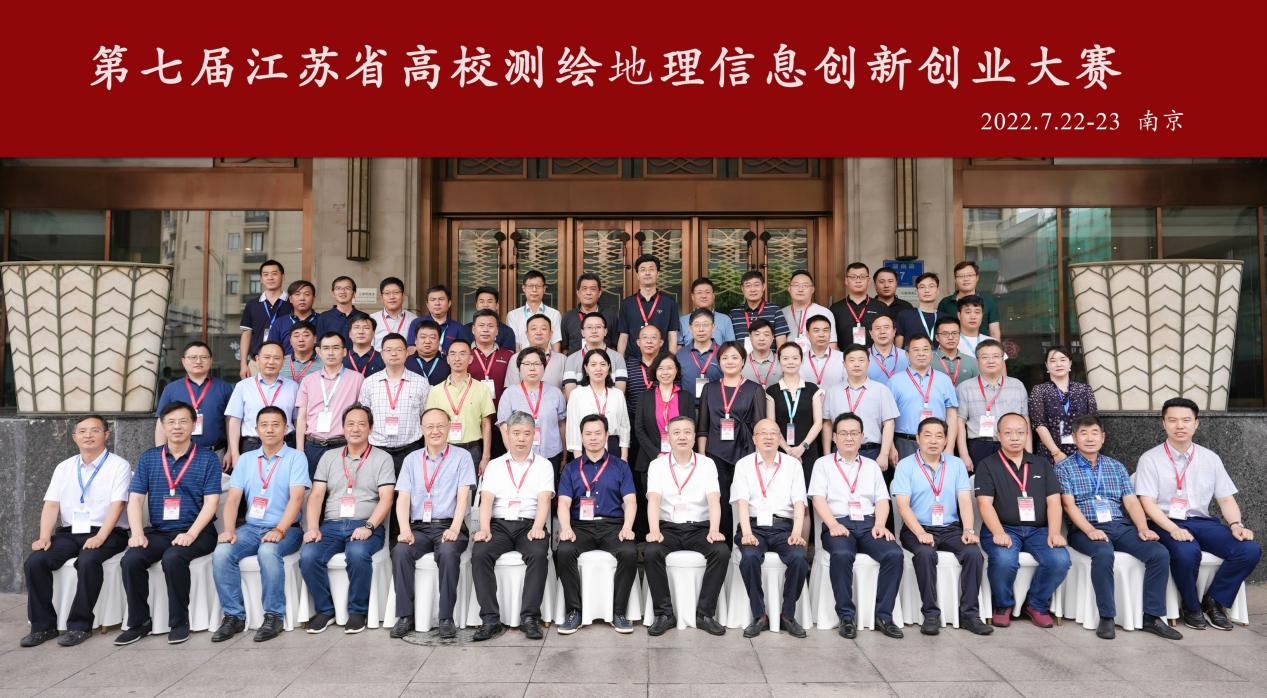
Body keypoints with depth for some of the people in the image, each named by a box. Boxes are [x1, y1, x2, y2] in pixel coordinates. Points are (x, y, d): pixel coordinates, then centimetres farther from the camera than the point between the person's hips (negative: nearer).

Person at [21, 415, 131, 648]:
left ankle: (80, 625, -19)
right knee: (35, 562, -19)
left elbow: (117, 505, -10)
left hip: (106, 533, -5)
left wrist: (100, 537, -23)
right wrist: (45, 537, -9)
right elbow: (51, 505, 8)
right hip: (69, 532, 5)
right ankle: (43, 626, -7)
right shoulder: (64, 468, 16)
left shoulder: (119, 466, 1)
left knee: (87, 561, -33)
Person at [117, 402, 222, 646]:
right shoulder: (148, 458, 12)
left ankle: (179, 622, -13)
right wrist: (137, 533, -11)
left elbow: (211, 502, -5)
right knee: (130, 560, -23)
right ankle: (138, 622, -4)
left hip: (196, 532, -4)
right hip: (158, 531, 4)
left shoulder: (207, 458, 1)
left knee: (173, 558, -32)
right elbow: (135, 499, 6)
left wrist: (190, 534, -19)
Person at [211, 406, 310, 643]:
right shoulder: (246, 459, 15)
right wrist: (229, 530, -11)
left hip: (284, 529, -4)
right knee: (221, 553, -23)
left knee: (268, 551, -34)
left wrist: (280, 530, -24)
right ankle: (234, 615, -10)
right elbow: (232, 498, 7)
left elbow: (296, 498, -11)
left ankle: (274, 616, -20)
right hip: (251, 527, 4)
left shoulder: (295, 458, 2)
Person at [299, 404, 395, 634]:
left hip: (366, 526, -3)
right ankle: (324, 609, -2)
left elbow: (386, 499, -3)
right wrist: (313, 527, -7)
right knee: (308, 556, -25)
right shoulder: (329, 457, 18)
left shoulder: (382, 458, 8)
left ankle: (357, 611, -12)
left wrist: (368, 526, -18)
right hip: (331, 525, 3)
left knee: (357, 553, -35)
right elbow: (316, 496, 10)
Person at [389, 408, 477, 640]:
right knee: (400, 552, -27)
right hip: (419, 527, 3)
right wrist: (405, 530, -11)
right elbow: (403, 498, 7)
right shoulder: (411, 460, 17)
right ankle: (405, 616, -17)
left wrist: (454, 528, -19)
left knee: (449, 553, -33)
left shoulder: (462, 457, 8)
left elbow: (463, 496, -3)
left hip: (448, 526, -3)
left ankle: (446, 618, -23)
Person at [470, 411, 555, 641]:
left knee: (538, 554, -32)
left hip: (530, 524, -1)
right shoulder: (494, 465, 17)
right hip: (499, 524, 1)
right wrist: (484, 528, -14)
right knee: (479, 554, -27)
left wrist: (537, 528, -19)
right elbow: (486, 500, 5)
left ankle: (529, 617, -25)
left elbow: (544, 500, -1)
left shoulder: (543, 465, 14)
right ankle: (490, 619, -23)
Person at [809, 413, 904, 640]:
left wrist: (880, 525, -5)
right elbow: (818, 498, 2)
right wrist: (833, 525, -15)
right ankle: (846, 616, -23)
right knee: (841, 554, -35)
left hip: (869, 523, 3)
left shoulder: (871, 466, 24)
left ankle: (883, 615, -16)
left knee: (894, 553, -26)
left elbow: (882, 500, 15)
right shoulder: (823, 464, 14)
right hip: (838, 524, -3)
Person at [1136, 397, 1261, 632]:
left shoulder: (1210, 458, 12)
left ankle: (1214, 601, 1)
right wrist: (1173, 529, -22)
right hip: (1167, 524, -4)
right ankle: (1191, 606, -5)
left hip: (1203, 522, 5)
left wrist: (1235, 525, -9)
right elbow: (1148, 503, -8)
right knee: (1187, 553, -36)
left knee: (1250, 549, -21)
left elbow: (1226, 499, 11)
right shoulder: (1150, 459, -1)